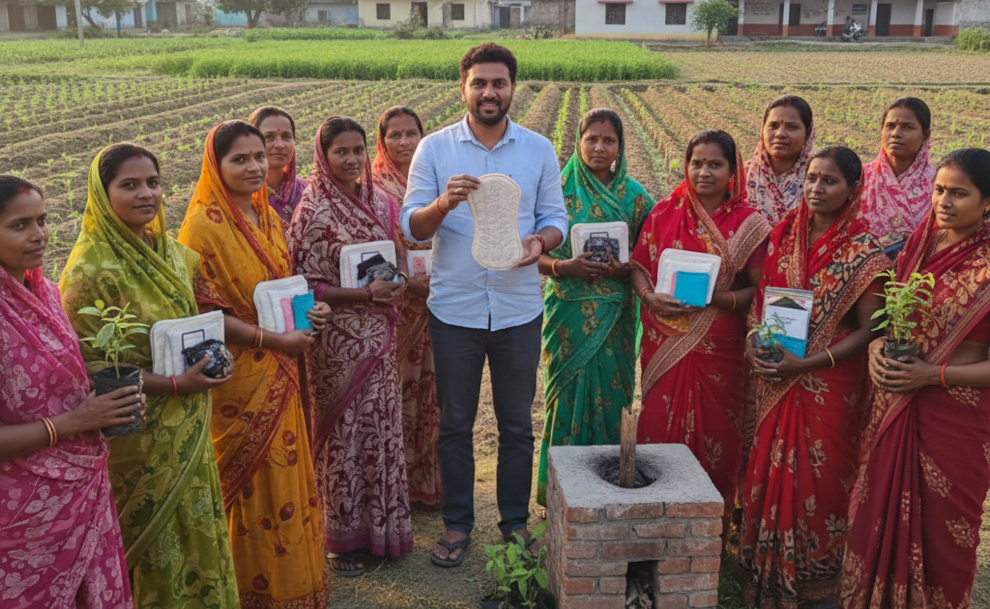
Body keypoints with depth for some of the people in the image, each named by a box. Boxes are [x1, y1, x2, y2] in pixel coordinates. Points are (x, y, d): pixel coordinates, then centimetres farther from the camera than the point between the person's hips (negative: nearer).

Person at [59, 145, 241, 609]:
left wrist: (209, 353, 1)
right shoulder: (91, 269, -19)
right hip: (140, 430, -7)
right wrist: (174, 384, -22)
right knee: (160, 539, 11)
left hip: (188, 424, 7)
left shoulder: (168, 249, 3)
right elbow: (88, 364, -18)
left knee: (198, 525, 19)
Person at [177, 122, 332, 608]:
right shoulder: (204, 225, -15)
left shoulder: (267, 216, 9)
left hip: (281, 371, 7)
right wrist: (273, 340, -20)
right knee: (255, 481, 4)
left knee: (288, 471, 15)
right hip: (239, 374, -7)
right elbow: (205, 312, -18)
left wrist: (308, 309, 0)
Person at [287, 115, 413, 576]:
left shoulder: (379, 202, 8)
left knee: (383, 426, 13)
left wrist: (399, 282, -2)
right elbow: (305, 285, -12)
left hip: (380, 334, 6)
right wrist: (364, 293, -20)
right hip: (339, 339, -6)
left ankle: (381, 526, 30)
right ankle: (344, 539, 21)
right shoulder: (313, 212, -11)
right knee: (343, 432, 5)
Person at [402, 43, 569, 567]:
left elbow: (556, 218, 4)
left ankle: (516, 521, 30)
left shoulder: (539, 150, 3)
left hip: (519, 308, 1)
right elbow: (412, 226, -5)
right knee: (454, 423, 11)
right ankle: (457, 523, 28)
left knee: (517, 424, 12)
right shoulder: (434, 148, -1)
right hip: (454, 308, -1)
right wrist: (444, 202, -26)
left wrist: (541, 241, -19)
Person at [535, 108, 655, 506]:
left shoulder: (634, 196, 4)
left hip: (616, 314, 1)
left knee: (612, 393, 5)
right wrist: (563, 266, -18)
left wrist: (627, 269, -13)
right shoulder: (557, 191, 0)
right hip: (570, 312, -1)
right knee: (569, 392, 3)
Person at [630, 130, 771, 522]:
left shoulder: (748, 222, 0)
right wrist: (649, 296, -12)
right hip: (664, 340, 2)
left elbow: (758, 289, -2)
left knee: (713, 431, 4)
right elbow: (639, 265, 8)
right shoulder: (665, 212, 6)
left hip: (718, 345, -1)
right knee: (659, 425, 2)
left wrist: (717, 298, -19)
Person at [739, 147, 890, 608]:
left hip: (829, 381, -4)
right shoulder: (784, 234, 3)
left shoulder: (863, 252, -10)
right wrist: (753, 341, -7)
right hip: (775, 377, 4)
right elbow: (761, 297, 11)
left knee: (817, 475, 6)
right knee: (771, 469, 11)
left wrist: (806, 363, -22)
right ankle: (766, 570, 29)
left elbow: (866, 330, -13)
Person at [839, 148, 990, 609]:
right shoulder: (918, 243, 4)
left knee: (940, 523, 8)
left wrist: (933, 375, -20)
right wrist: (877, 346, -7)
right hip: (893, 405, 5)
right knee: (881, 510, 14)